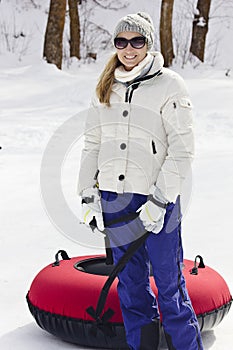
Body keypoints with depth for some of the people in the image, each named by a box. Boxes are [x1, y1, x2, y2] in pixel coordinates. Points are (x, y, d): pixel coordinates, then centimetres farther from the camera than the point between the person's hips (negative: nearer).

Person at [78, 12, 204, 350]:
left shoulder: (170, 85, -5)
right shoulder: (105, 87, 11)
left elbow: (182, 149, -9)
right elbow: (92, 144, 15)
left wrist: (160, 200, -14)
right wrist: (88, 194, 8)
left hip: (156, 199, -5)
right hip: (113, 200, 5)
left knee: (169, 285, -2)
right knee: (131, 285, 13)